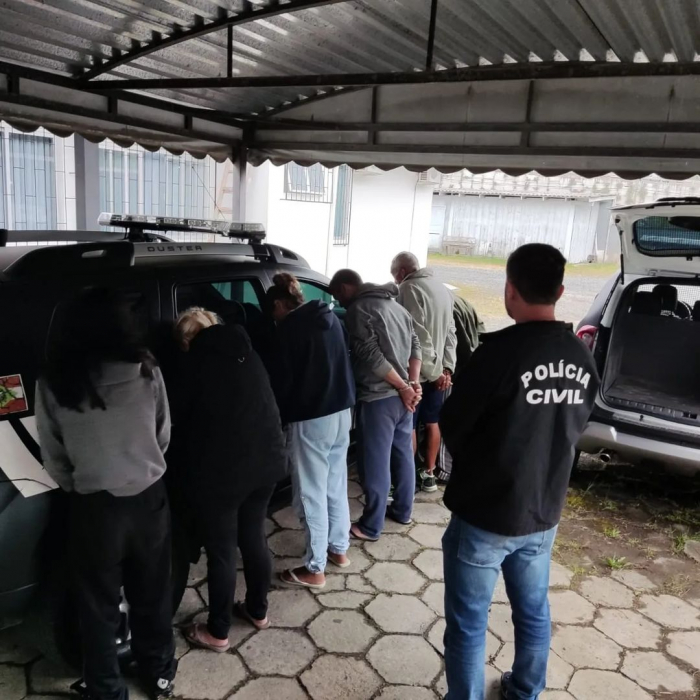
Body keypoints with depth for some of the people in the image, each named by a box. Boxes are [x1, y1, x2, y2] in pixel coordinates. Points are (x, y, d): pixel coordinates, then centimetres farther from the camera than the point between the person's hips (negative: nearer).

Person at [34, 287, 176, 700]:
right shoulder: (147, 372, -10)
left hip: (95, 506, -2)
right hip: (149, 498, 2)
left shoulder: (54, 383, -13)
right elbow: (164, 437, 2)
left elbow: (53, 457, -3)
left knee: (99, 605, 19)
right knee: (153, 593, 21)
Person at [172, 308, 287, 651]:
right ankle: (258, 610, 38)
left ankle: (217, 632, 23)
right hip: (267, 460, 7)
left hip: (220, 470, -7)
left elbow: (178, 417, -1)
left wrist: (191, 452, 17)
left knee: (221, 551, 7)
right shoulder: (246, 353, 10)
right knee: (254, 537, 21)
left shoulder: (196, 361, -9)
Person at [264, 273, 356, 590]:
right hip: (341, 412, 8)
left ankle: (315, 569, 12)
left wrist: (276, 419, 1)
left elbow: (281, 380, -12)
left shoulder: (291, 328, -13)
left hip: (310, 419, -8)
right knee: (336, 486, 20)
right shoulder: (331, 319, 10)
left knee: (311, 494, 2)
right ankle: (339, 549, 34)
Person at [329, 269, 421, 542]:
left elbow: (372, 356, -20)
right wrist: (412, 384, 0)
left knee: (375, 464, 1)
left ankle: (371, 526, 13)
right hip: (402, 396, 9)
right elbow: (415, 345, 11)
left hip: (378, 399, -9)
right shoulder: (396, 305, 15)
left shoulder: (358, 310, -12)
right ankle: (402, 511, 33)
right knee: (403, 455, 19)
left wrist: (403, 388, -13)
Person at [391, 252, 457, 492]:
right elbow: (450, 332, 8)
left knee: (408, 427, 3)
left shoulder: (409, 288, -15)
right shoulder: (443, 289, 11)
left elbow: (418, 336, -21)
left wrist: (435, 371, -17)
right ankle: (428, 474, 27)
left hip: (416, 371, -8)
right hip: (436, 371, 8)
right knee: (432, 423, 17)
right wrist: (447, 367, 3)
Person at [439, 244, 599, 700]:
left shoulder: (502, 350, -23)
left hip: (484, 513, -6)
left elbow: (453, 425, -13)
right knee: (534, 612, 24)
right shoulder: (582, 357, -3)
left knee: (468, 623, 10)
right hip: (543, 513, 7)